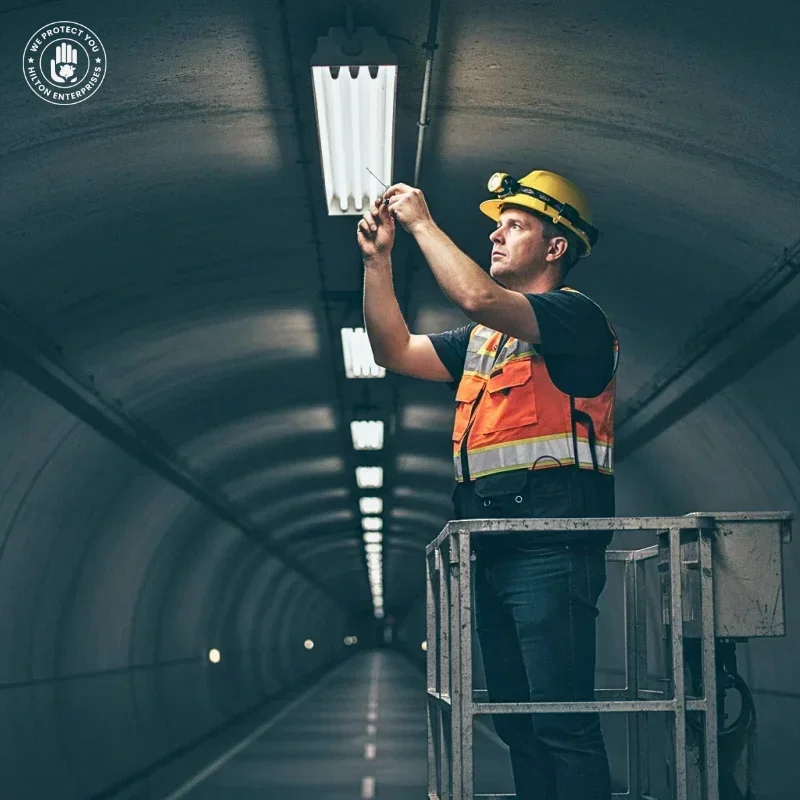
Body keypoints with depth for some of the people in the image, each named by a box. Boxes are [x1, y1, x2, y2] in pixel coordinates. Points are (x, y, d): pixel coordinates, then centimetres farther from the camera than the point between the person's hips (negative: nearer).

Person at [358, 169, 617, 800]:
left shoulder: (576, 316, -3)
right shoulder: (483, 338, 23)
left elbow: (478, 298, -19)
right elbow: (396, 351, 20)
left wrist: (421, 222, -7)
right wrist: (377, 258, 11)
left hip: (550, 544, -9)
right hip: (490, 547, 9)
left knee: (562, 723, -11)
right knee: (517, 724, 12)